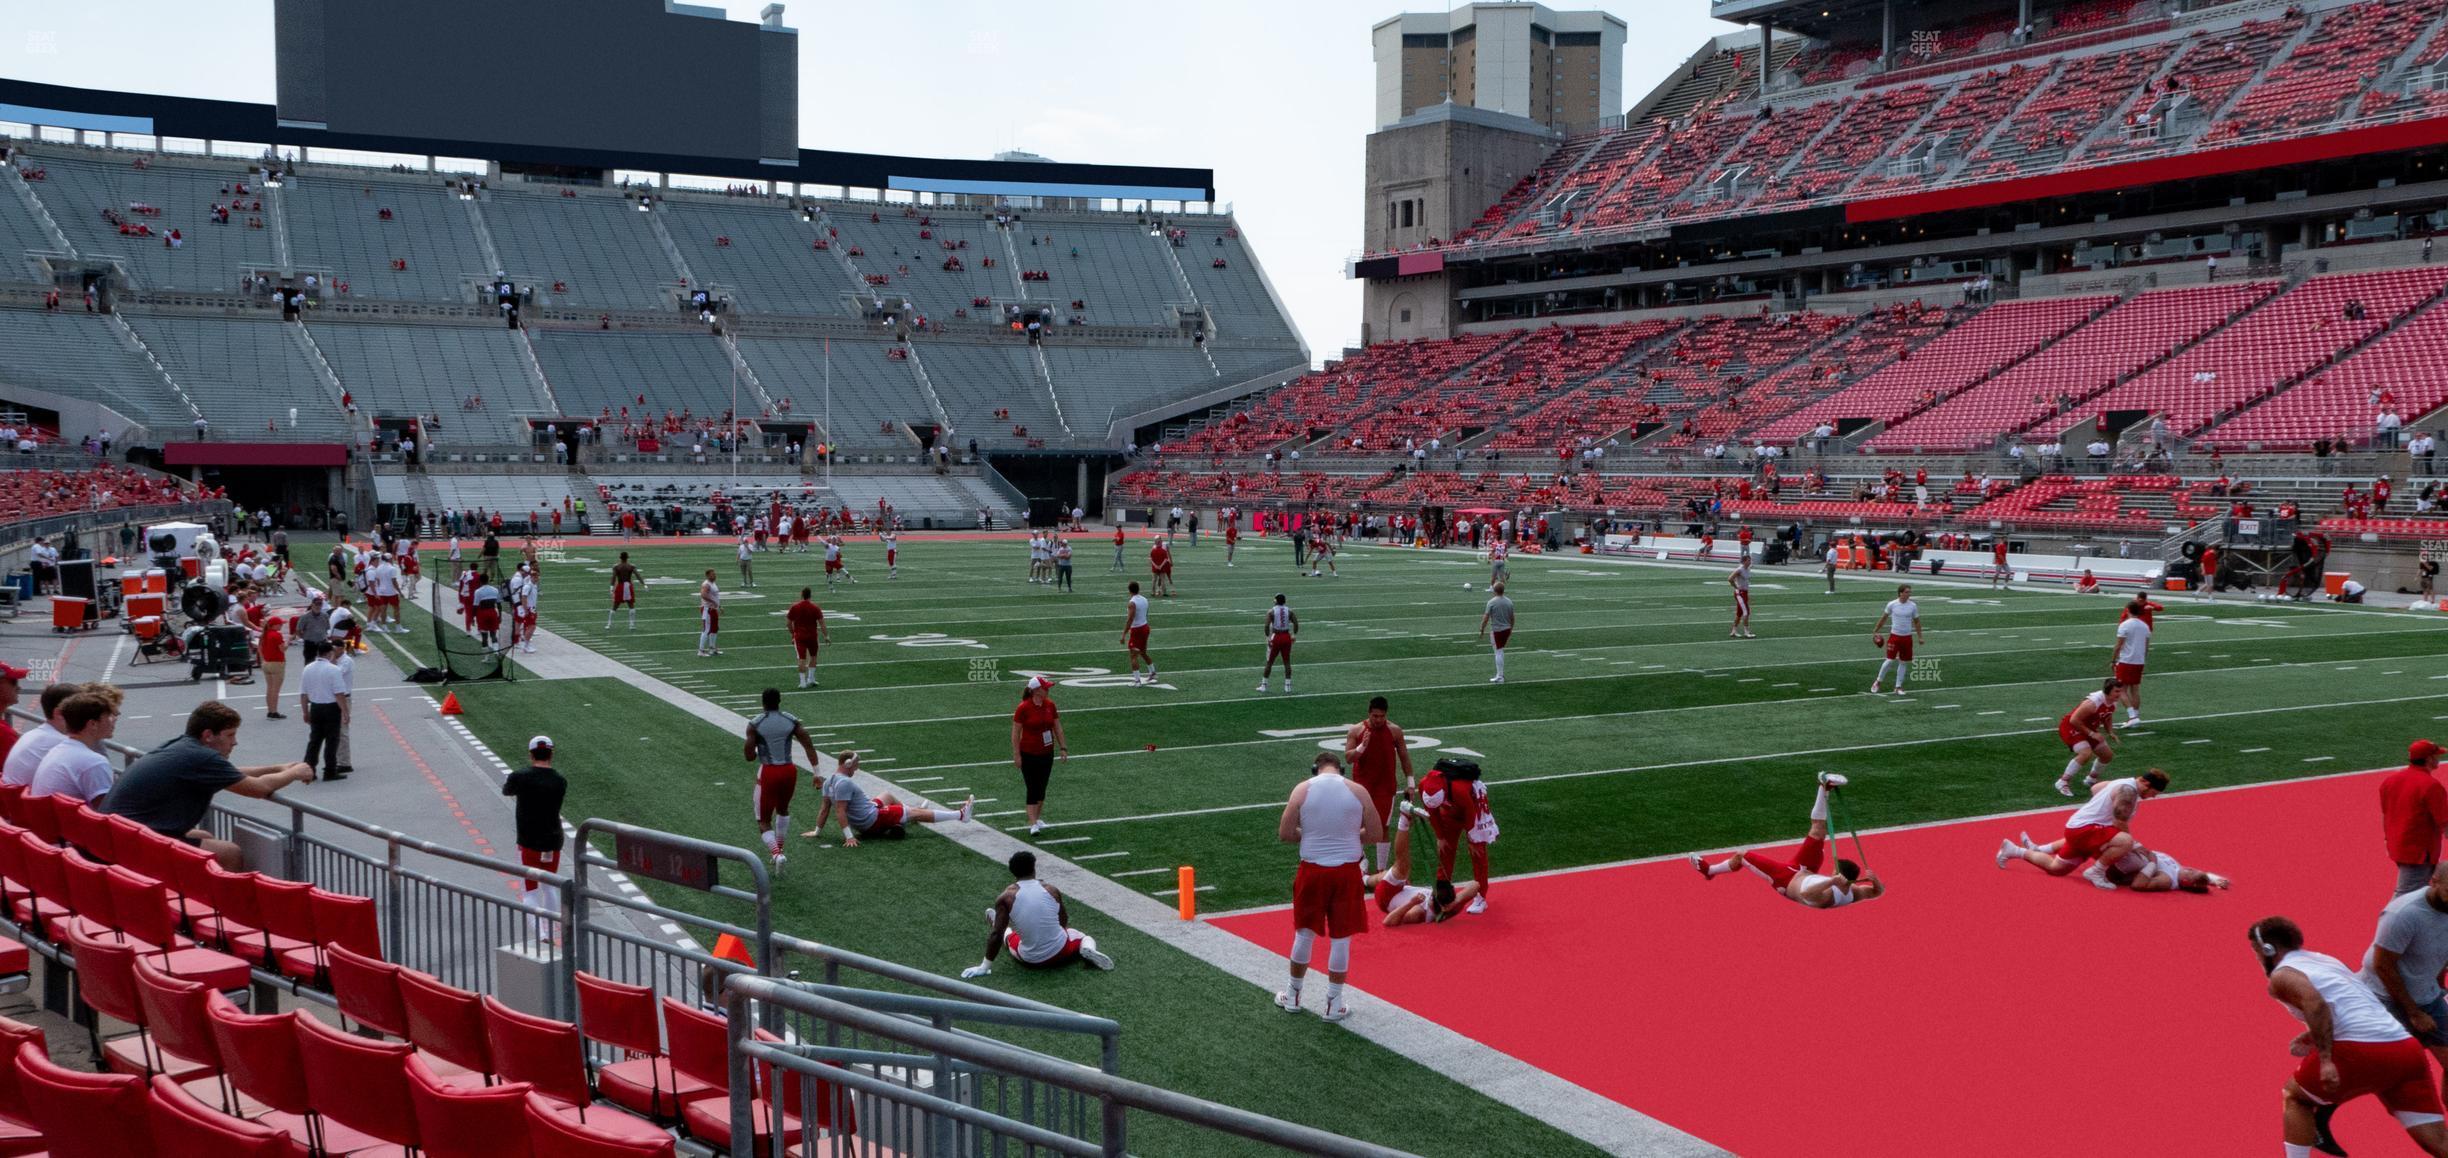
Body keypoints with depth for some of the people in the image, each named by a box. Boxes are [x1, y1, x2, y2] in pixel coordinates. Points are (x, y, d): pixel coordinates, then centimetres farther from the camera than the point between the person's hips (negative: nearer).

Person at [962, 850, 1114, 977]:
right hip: (1060, 952, 0)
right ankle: (1088, 950, 0)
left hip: (1031, 960, 0)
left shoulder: (1006, 897, -11)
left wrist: (985, 966, -4)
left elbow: (996, 934, -12)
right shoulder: (1050, 889, -3)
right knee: (1085, 937, 30)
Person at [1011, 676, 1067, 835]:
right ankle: (1033, 824, -6)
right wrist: (1016, 755, -12)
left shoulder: (1050, 705, 0)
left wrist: (1063, 747, 7)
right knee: (1032, 789, -6)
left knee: (1042, 788, 13)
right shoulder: (1023, 708, -15)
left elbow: (1057, 728, 10)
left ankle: (1038, 818, 26)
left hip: (1047, 753, 5)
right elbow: (1015, 733, -11)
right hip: (1029, 755, -5)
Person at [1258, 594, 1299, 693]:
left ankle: (1263, 685, 14)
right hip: (1287, 637, 2)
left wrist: (1268, 636, -9)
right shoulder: (1289, 611, 1)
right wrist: (1294, 635, 10)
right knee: (1287, 662, 10)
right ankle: (1288, 686, 8)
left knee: (1269, 662, 8)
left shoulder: (1271, 611, -7)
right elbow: (1296, 624, -4)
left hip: (1276, 637, -2)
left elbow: (1267, 625, -18)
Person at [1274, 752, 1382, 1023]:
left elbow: (1284, 833, -5)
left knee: (1304, 934, 16)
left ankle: (1293, 996, 29)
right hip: (1347, 871, 0)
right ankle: (1334, 1004, 16)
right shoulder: (1357, 791, -3)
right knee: (1341, 939, 9)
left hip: (1312, 869, 1)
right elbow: (1376, 834, 1)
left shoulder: (1302, 789, -4)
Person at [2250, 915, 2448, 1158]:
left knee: (2295, 1097, 18)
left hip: (2361, 1052, -7)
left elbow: (2315, 1003, -17)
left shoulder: (2282, 975, 4)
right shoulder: (2327, 960, 29)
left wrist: (2325, 1059, -20)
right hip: (2408, 1049, 7)